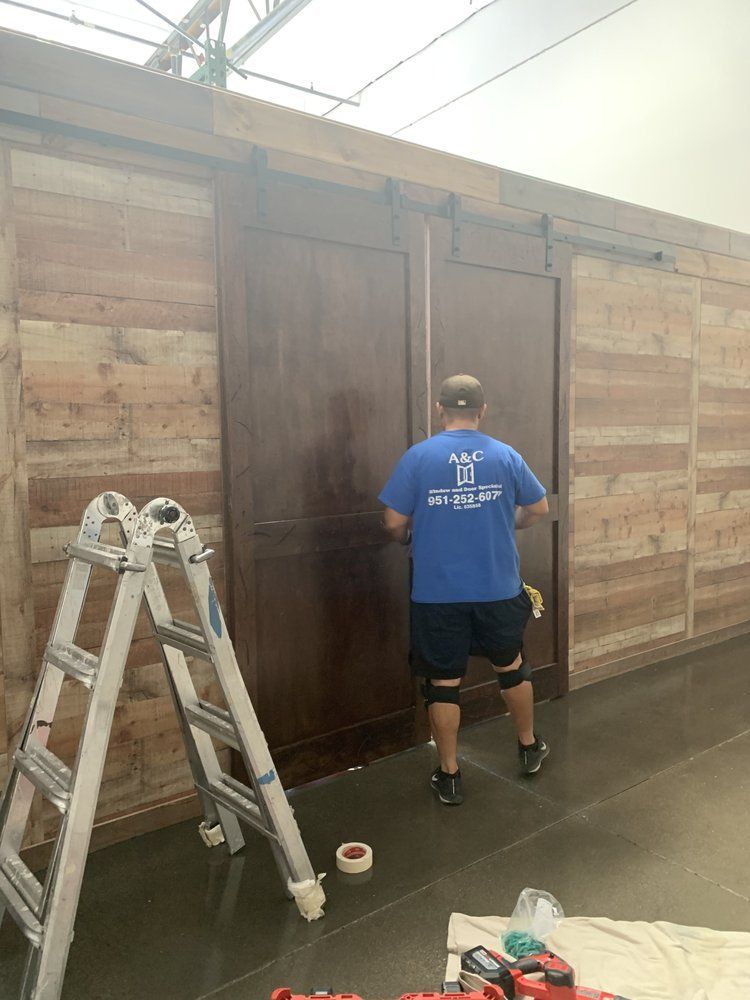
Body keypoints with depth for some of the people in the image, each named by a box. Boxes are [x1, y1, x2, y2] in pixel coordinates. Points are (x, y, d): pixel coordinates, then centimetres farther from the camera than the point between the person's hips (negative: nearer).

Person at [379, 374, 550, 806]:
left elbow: (394, 523, -8)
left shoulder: (418, 456, -7)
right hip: (498, 588, 2)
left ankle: (449, 775, 21)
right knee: (511, 665, 22)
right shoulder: (506, 455, -2)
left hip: (438, 593, -2)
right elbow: (538, 508, 8)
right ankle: (530, 746, 41)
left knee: (444, 681, 10)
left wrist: (410, 539, 14)